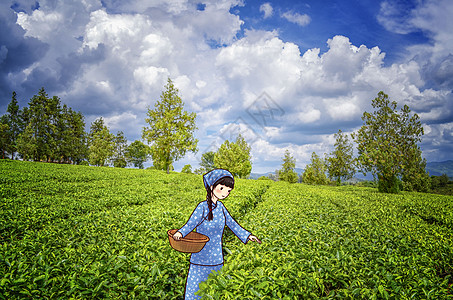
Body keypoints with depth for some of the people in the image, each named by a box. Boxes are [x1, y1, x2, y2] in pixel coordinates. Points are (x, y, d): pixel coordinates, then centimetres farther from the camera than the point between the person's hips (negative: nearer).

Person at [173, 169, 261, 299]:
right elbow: (190, 224, -17)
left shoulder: (220, 206, 0)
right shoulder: (202, 207, -16)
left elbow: (231, 223, 11)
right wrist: (180, 233, -38)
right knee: (197, 283, 6)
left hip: (216, 256, 6)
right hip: (201, 256, -5)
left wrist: (246, 235, 16)